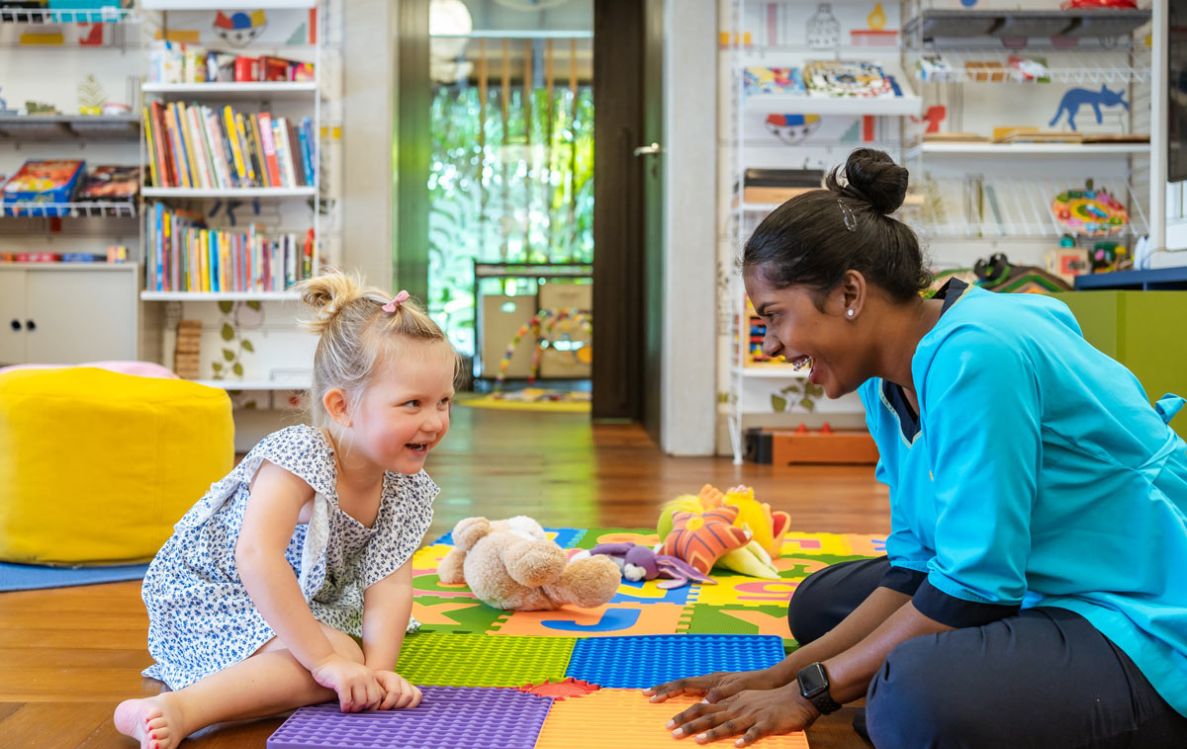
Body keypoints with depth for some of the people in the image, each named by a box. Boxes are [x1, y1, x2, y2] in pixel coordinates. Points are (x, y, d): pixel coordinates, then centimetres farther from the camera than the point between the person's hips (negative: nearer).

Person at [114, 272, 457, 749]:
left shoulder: (407, 490, -8)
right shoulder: (300, 458, -30)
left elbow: (390, 585, -14)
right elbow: (256, 558, -41)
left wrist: (378, 668, -32)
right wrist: (325, 659, -42)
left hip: (300, 599, 8)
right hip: (206, 595, -8)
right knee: (340, 654, -29)